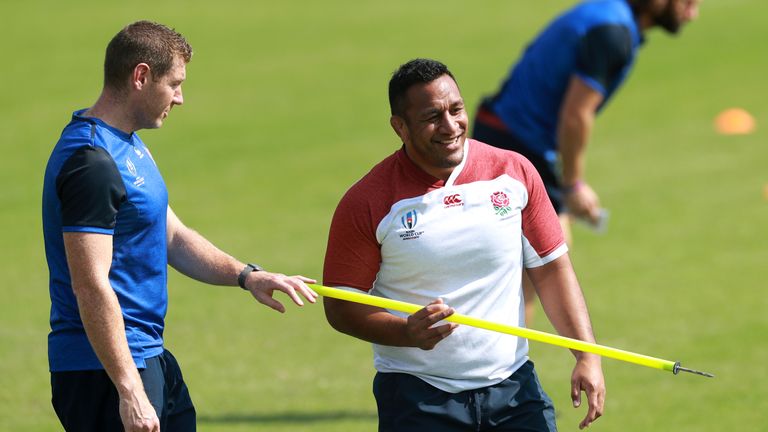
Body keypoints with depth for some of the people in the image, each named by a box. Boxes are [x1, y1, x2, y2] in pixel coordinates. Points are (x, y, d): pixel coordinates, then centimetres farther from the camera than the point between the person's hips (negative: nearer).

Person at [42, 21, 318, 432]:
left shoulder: (129, 146, 14)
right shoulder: (92, 162, -20)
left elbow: (173, 237, 21)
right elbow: (91, 286, -25)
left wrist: (245, 275, 6)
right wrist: (129, 390, -27)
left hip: (151, 358, 10)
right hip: (105, 368, -10)